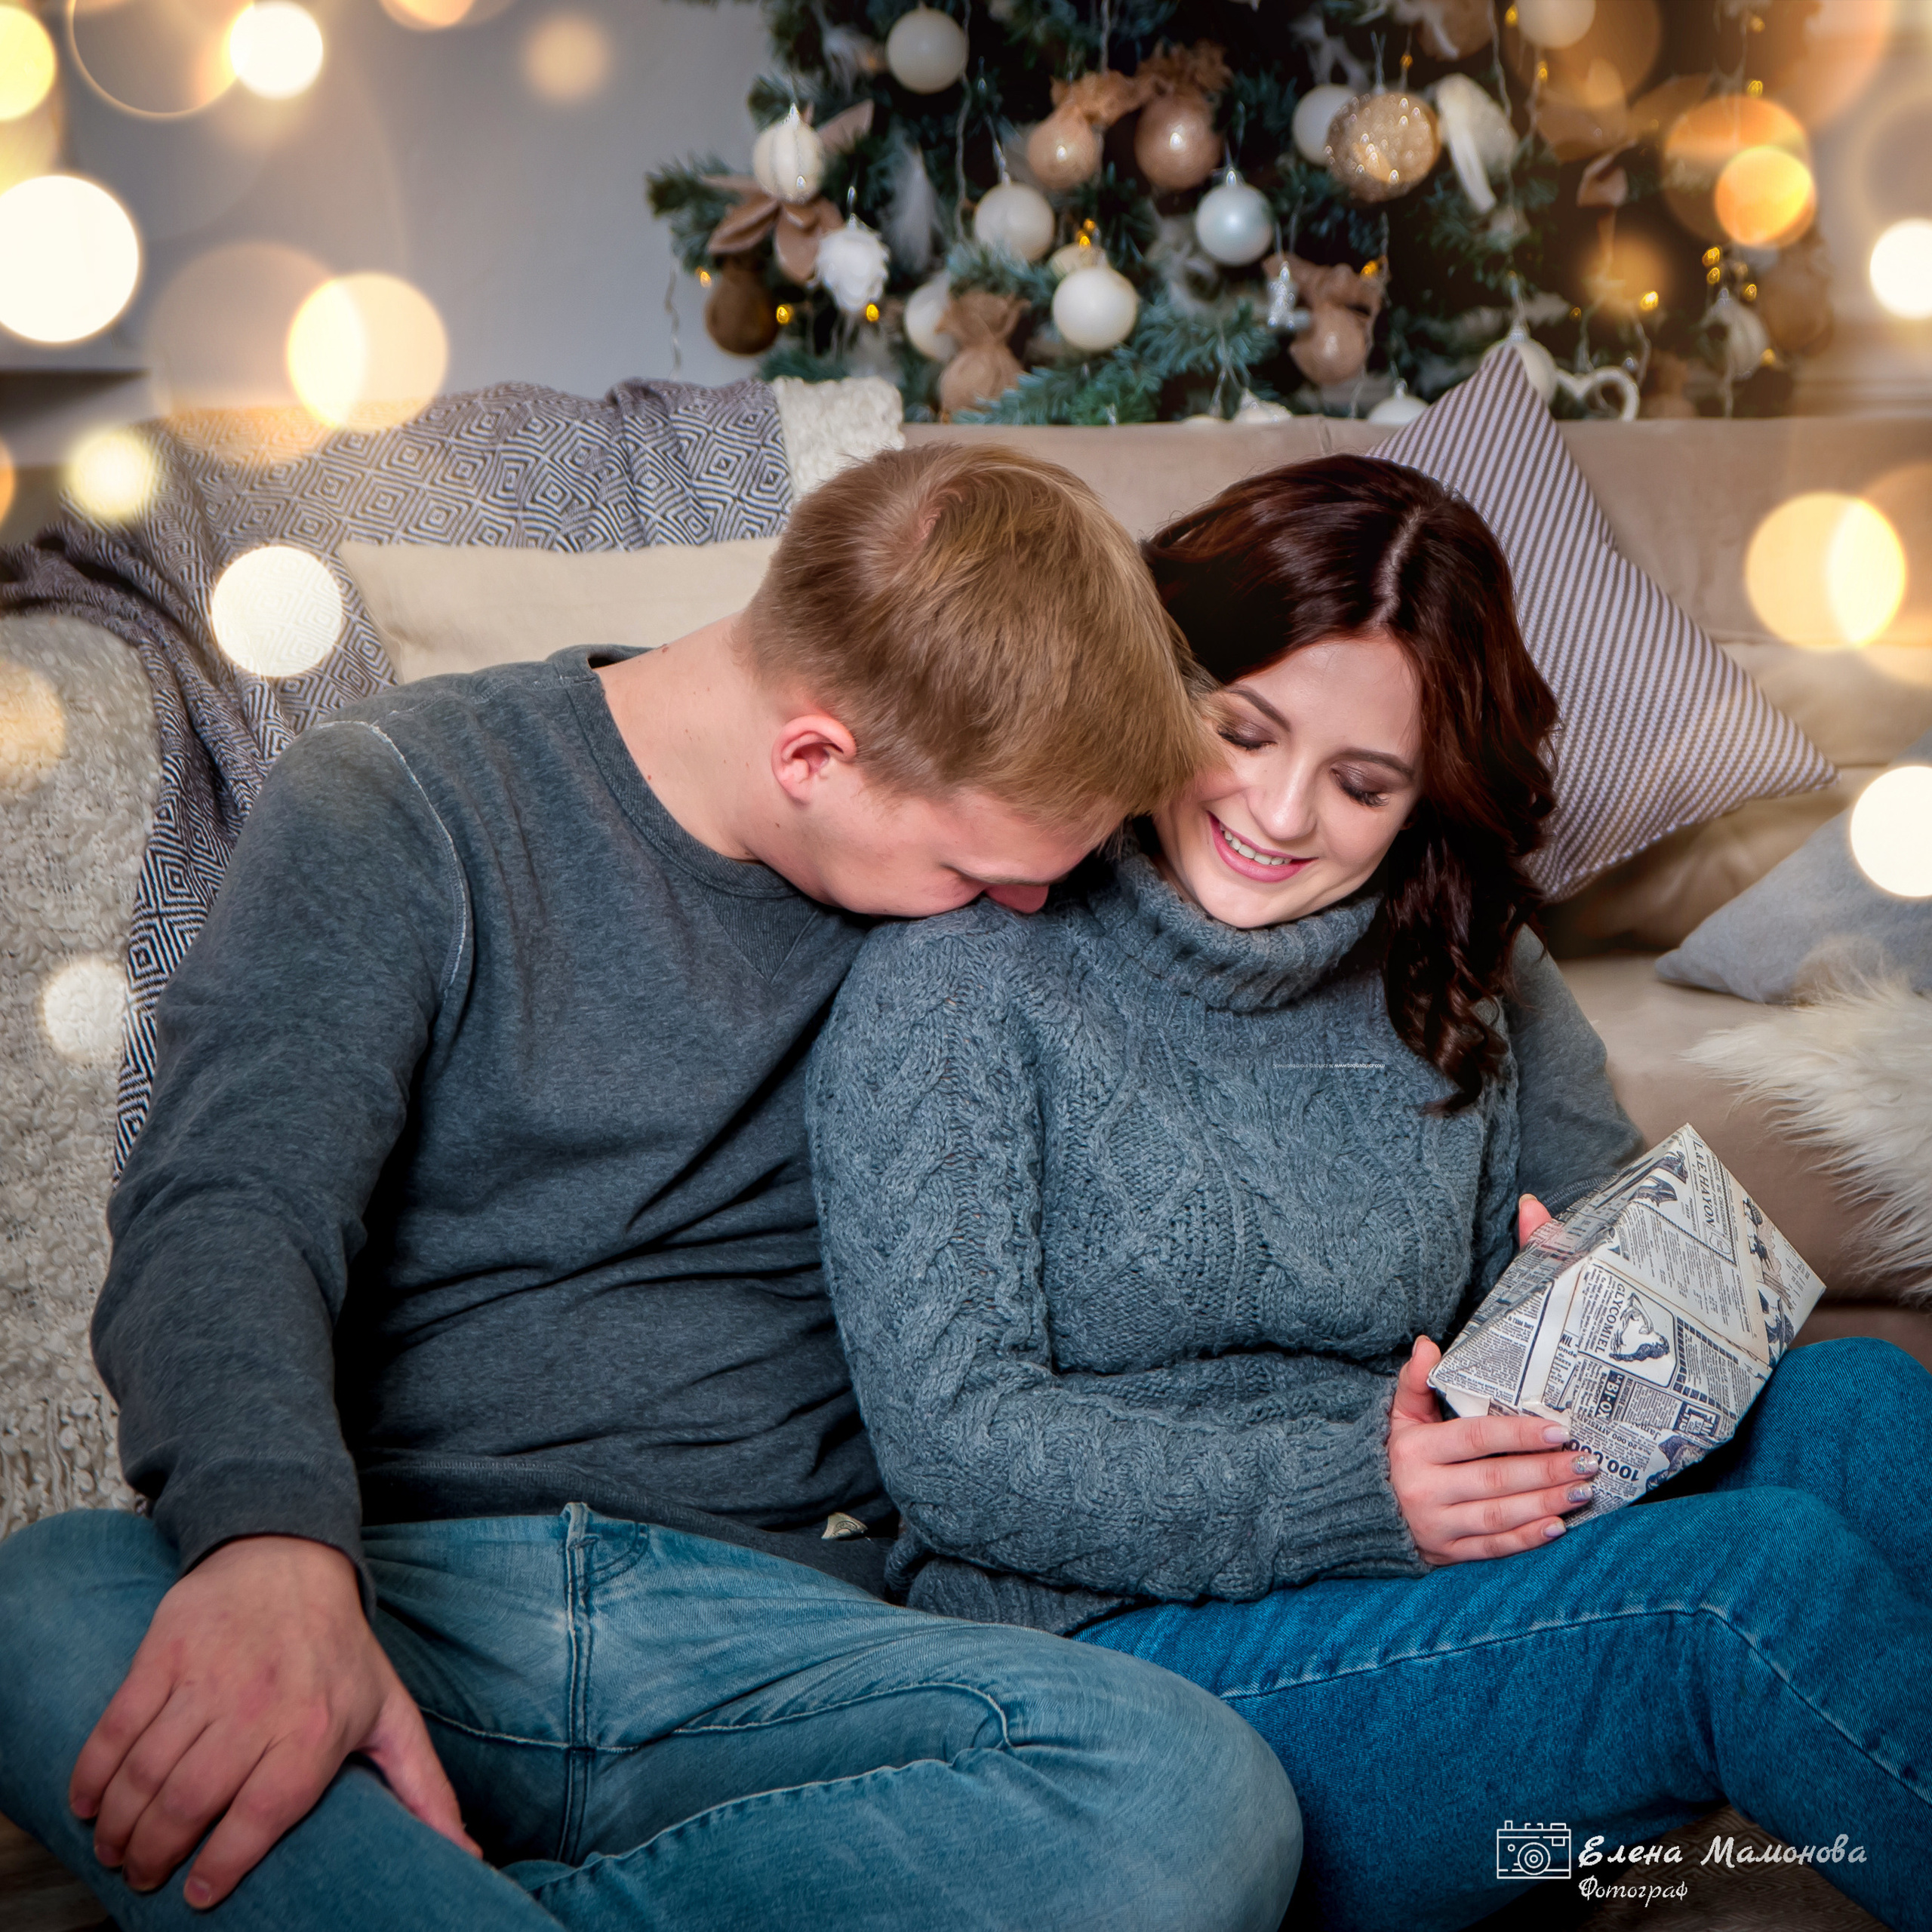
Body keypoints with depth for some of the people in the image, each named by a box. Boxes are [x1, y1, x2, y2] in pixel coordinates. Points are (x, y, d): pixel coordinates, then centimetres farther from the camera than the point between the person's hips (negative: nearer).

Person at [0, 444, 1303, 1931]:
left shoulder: (965, 859, 12)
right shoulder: (401, 809, 0)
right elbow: (231, 1208, -14)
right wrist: (274, 1543, -34)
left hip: (765, 1622, 4)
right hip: (396, 1584, -3)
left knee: (1196, 1792, -28)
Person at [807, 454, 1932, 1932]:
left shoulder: (1463, 976, 11)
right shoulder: (959, 978, -8)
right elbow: (954, 1447, -14)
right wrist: (1352, 1498, -22)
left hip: (1472, 1587, 6)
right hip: (1113, 1652, -5)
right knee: (1754, 1582, -25)